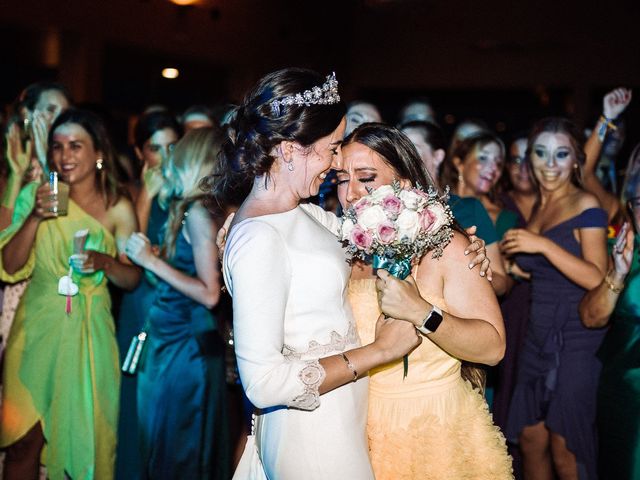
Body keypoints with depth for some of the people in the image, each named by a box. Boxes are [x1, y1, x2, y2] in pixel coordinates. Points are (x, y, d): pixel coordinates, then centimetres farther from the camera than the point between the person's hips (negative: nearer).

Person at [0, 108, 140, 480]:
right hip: (37, 328, 1)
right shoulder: (36, 196, 0)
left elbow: (133, 279, 1)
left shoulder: (118, 208, -4)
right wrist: (35, 217, -16)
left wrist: (104, 262, -19)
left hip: (89, 333, 0)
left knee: (83, 437, 7)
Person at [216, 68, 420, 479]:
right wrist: (380, 350, -19)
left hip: (343, 422, 8)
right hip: (314, 438, -8)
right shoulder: (258, 238, -23)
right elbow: (264, 383, -26)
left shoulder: (302, 215, 4)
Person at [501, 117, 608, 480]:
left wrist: (542, 245, -23)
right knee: (530, 441, 11)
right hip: (539, 337, 7)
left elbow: (597, 278, -18)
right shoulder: (537, 208, 14)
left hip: (576, 338, -7)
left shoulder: (585, 205, -8)